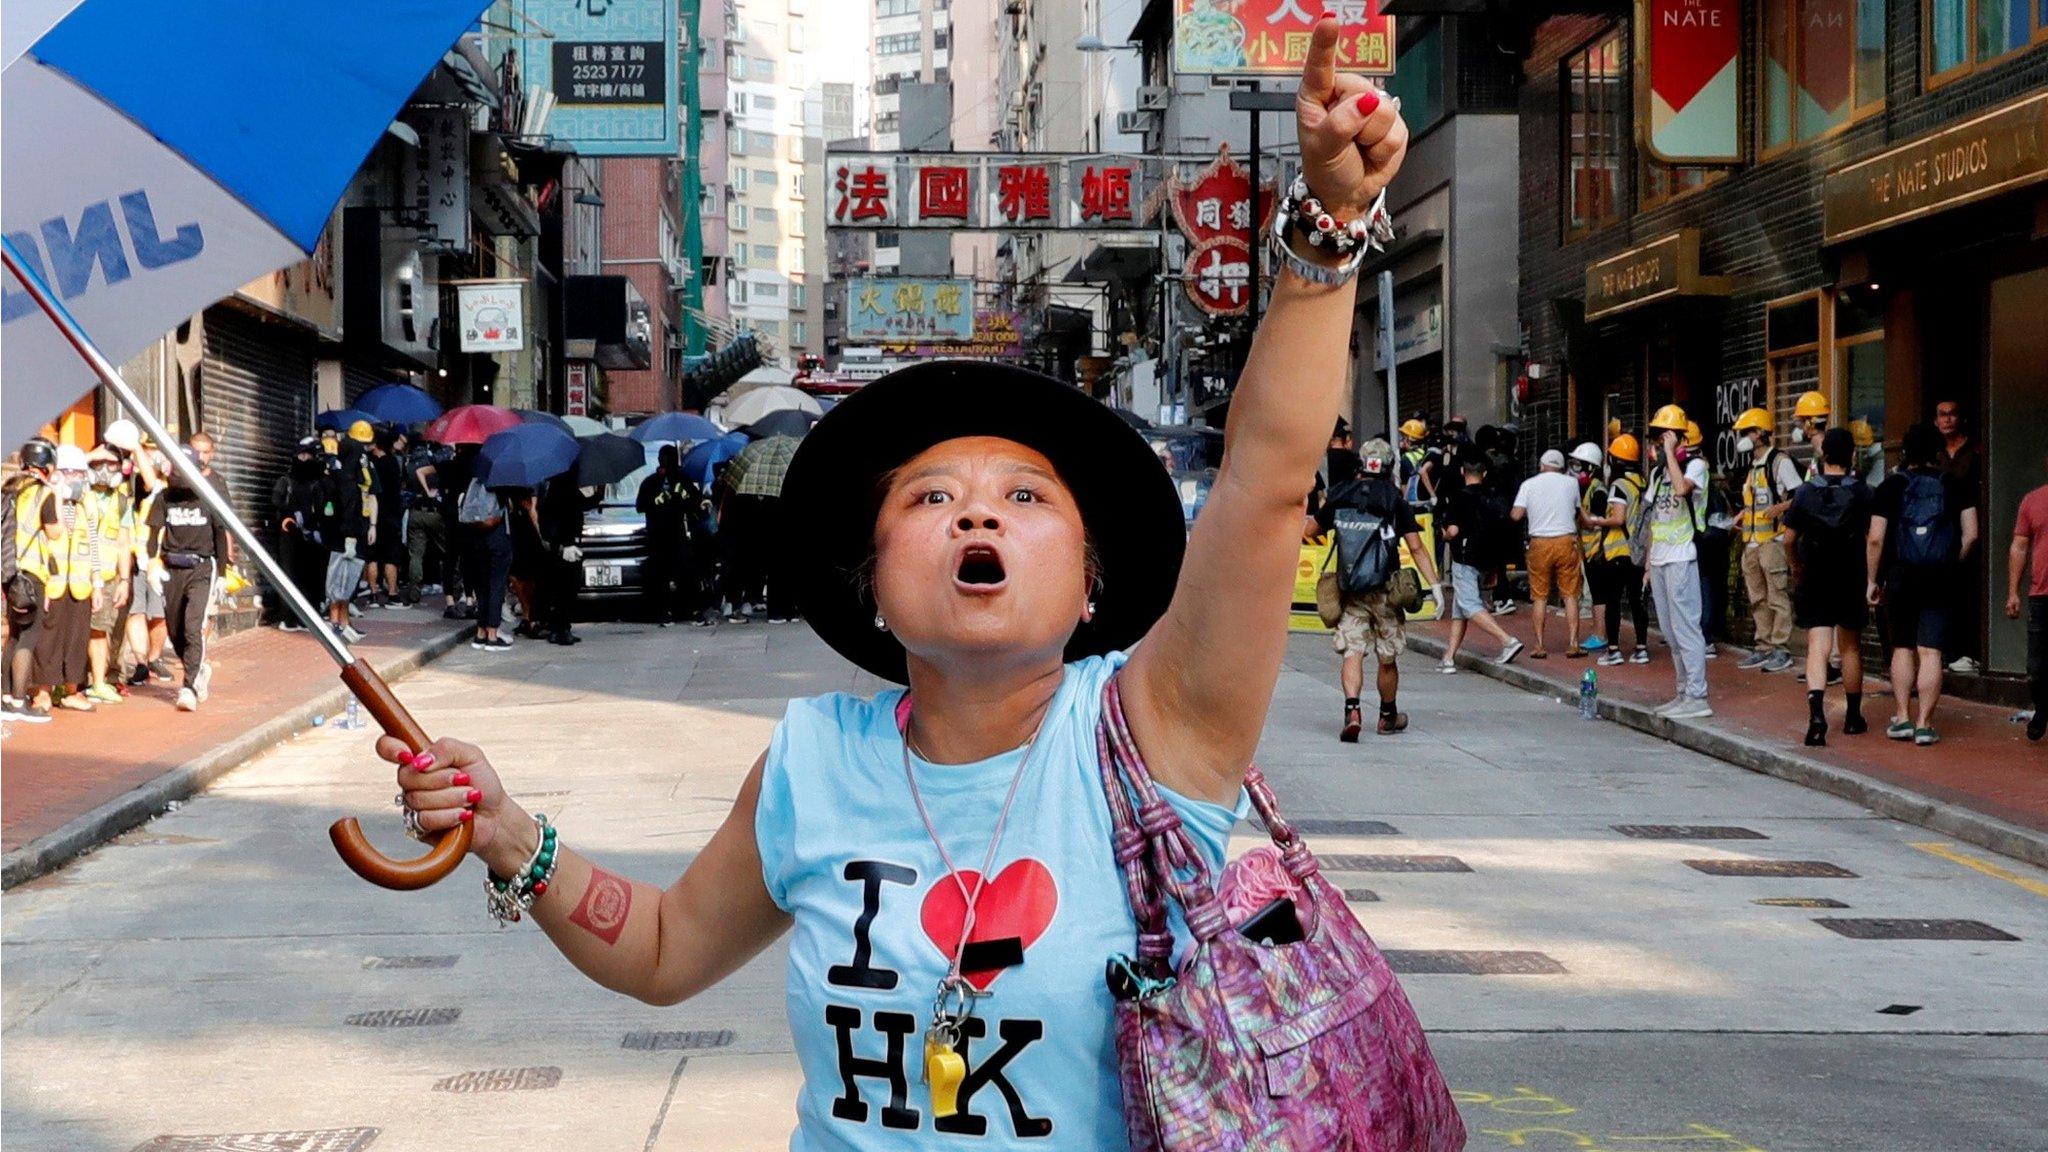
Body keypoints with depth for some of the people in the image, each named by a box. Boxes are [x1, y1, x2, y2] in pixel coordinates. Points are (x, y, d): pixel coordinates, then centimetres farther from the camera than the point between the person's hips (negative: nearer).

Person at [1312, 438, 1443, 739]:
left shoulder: (1339, 498, 3)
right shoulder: (1395, 502, -3)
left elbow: (1314, 529, 20)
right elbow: (1416, 548, -7)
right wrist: (1435, 586, -6)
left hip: (1350, 591, 1)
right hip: (1385, 591, -1)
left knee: (1352, 653, -2)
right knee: (1388, 658, 12)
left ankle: (1352, 710, -23)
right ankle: (1388, 717, 27)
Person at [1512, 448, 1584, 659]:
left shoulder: (1528, 485, 3)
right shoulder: (1571, 483, 5)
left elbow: (1516, 515, -4)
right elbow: (1577, 512, 14)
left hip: (1539, 543, 0)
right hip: (1566, 540, 0)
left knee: (1540, 596, 6)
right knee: (1570, 595, 4)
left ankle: (1540, 646, 5)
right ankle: (1573, 645, 0)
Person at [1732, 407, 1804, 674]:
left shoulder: (1780, 462, -7)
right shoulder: (1753, 467, 19)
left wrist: (1781, 507, -25)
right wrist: (1743, 515, 16)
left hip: (1773, 539, -9)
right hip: (1752, 542, 9)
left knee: (1778, 597, -6)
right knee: (1758, 599, 11)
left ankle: (1781, 649, -4)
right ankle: (1764, 647, 17)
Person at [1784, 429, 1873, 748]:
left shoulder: (1804, 492, -3)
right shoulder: (1863, 493, -5)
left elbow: (1789, 539, 2)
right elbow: (1872, 539, -10)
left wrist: (1797, 566, 17)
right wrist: (1872, 581, -1)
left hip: (1814, 582, -1)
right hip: (1852, 582, 1)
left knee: (1817, 649, -5)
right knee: (1851, 647, 15)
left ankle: (1816, 714, -27)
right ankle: (1853, 718, 28)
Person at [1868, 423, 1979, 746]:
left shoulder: (1891, 486, 0)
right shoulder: (1955, 487, 2)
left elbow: (1876, 539, -4)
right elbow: (1971, 534, -2)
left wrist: (1873, 580, 4)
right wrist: (1953, 563, 12)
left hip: (1900, 577, 0)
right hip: (1941, 581, 0)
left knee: (1902, 648, 14)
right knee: (1931, 652, -1)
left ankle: (1902, 718, 14)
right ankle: (1924, 724, -2)